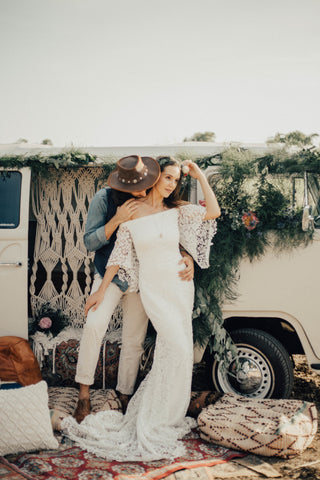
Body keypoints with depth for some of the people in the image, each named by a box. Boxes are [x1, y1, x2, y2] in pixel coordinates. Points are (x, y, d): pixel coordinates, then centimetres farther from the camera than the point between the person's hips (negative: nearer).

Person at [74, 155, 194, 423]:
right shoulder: (104, 199, -12)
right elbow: (90, 243, -12)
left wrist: (187, 257, -20)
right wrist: (116, 220, -26)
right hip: (109, 276, -2)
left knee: (134, 340, 7)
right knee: (95, 325, -23)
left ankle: (125, 395, 25)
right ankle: (84, 394, -9)